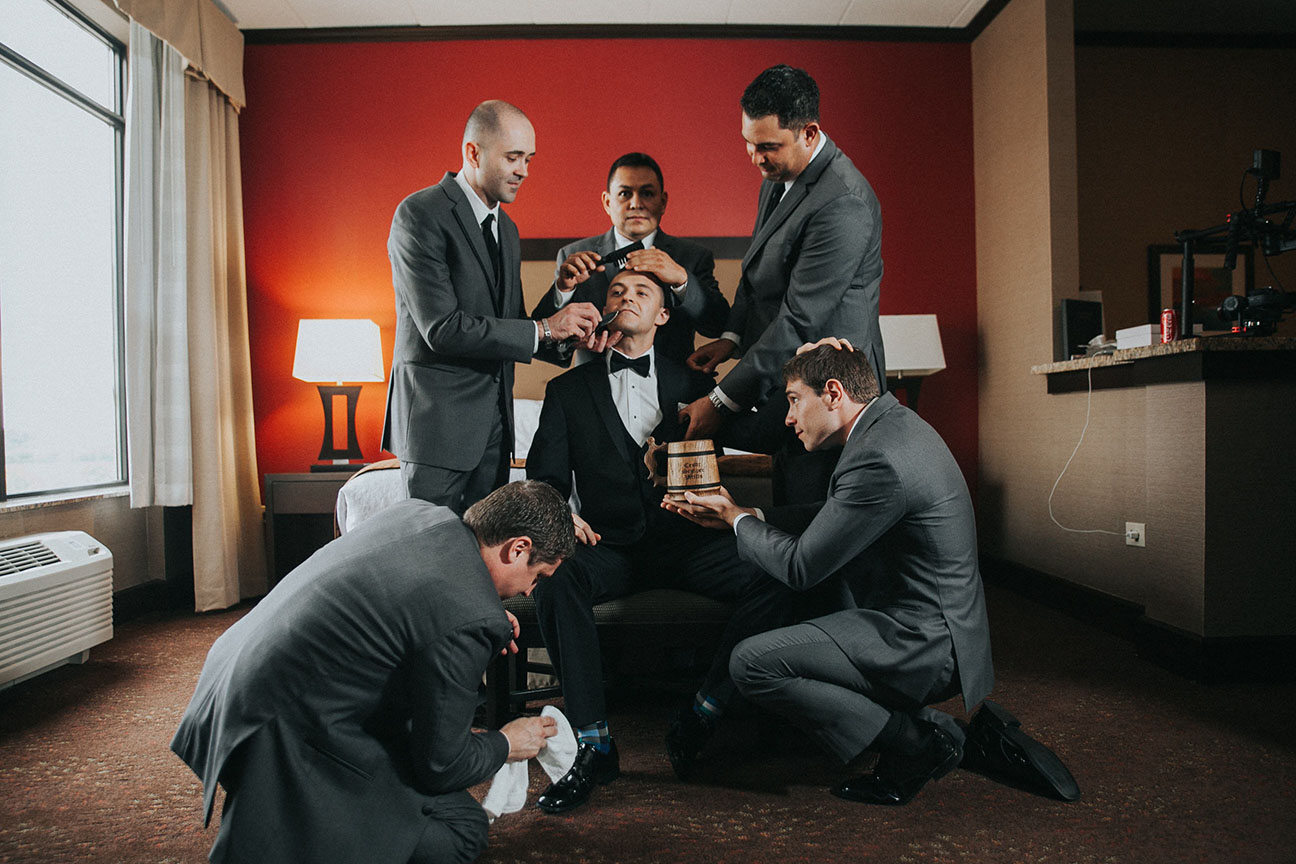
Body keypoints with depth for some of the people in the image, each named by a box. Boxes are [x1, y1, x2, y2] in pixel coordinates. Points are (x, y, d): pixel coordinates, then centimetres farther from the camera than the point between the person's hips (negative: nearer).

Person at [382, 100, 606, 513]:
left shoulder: (507, 229, 15)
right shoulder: (420, 215, -11)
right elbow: (442, 328, -20)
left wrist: (568, 332, -3)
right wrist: (543, 328, -17)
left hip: (495, 421, 7)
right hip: (438, 417, -7)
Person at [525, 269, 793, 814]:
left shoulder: (691, 384, 17)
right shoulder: (569, 390, 17)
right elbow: (544, 475, 8)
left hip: (686, 540, 1)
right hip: (609, 544, 0)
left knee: (771, 576, -27)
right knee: (553, 577, -32)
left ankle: (699, 719, -15)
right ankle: (593, 744, -23)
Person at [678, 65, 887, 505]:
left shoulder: (843, 204, -22)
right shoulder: (778, 177, 9)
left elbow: (799, 319, -23)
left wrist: (722, 402, -19)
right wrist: (732, 336, 2)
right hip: (786, 386, 9)